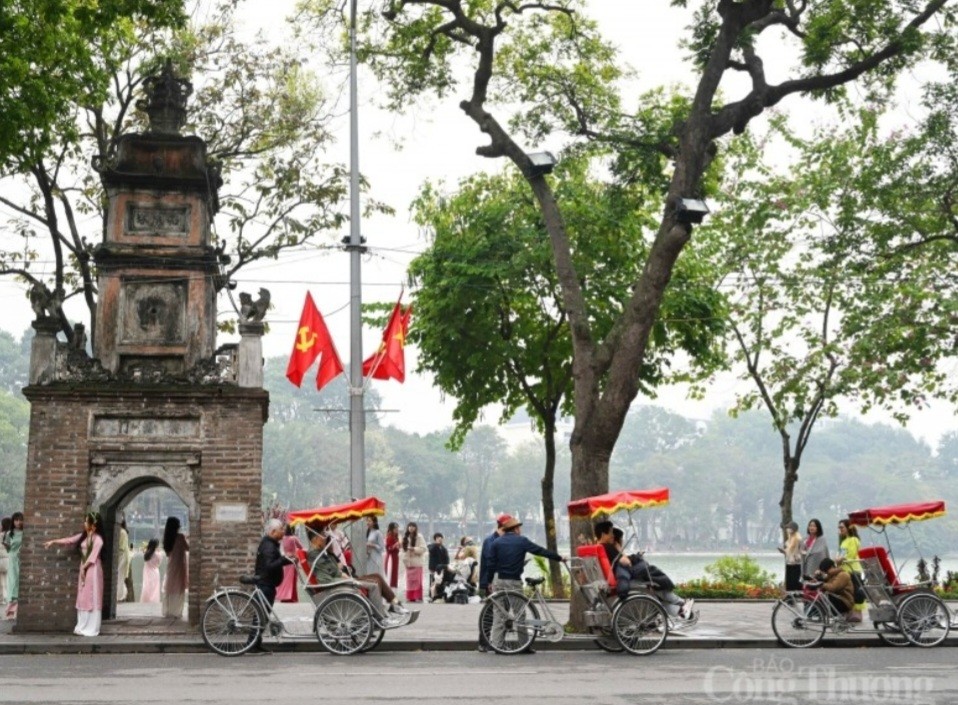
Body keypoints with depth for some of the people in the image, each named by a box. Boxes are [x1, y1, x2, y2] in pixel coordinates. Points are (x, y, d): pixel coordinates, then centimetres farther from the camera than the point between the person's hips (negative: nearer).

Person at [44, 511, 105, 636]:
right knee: (82, 598, 8)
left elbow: (93, 556, -15)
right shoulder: (83, 536, 12)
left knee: (92, 598, -6)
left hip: (92, 569, -8)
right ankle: (83, 627, 13)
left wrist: (84, 567, -13)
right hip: (84, 568, 8)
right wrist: (53, 542, 9)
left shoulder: (97, 539, -11)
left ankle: (92, 629, -4)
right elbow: (69, 540, 14)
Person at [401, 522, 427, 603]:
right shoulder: (405, 537, 14)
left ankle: (418, 597, -5)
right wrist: (404, 559, 7)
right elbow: (403, 548, 17)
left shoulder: (419, 537, -3)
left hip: (416, 562, -5)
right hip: (408, 562, 5)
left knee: (417, 580, -7)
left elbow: (423, 548, -9)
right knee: (409, 581, 4)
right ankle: (410, 597, 8)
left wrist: (414, 549, -19)